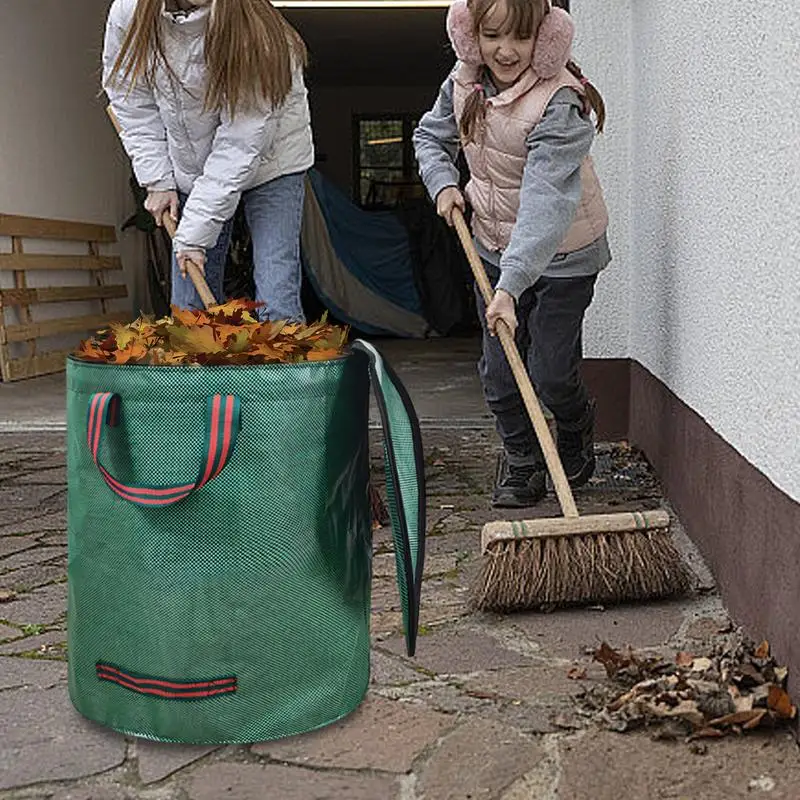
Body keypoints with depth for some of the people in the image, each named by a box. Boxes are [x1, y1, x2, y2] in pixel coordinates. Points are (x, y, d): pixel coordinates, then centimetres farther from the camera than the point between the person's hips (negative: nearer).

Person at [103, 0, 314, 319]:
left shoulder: (256, 32, -29)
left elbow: (240, 146, -28)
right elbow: (131, 100, 2)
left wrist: (196, 232, -27)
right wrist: (158, 181, -4)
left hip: (268, 164, -4)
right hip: (189, 169, 4)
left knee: (276, 304, -13)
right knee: (188, 308, 2)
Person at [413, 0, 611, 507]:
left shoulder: (561, 103, -28)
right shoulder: (463, 83, -6)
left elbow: (547, 202, -37)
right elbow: (430, 137, 14)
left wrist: (511, 284, -45)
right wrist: (444, 183, -6)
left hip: (563, 255, -5)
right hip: (495, 247, 5)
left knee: (551, 373, -1)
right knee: (499, 371, 6)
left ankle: (577, 429, 34)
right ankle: (521, 462, 28)